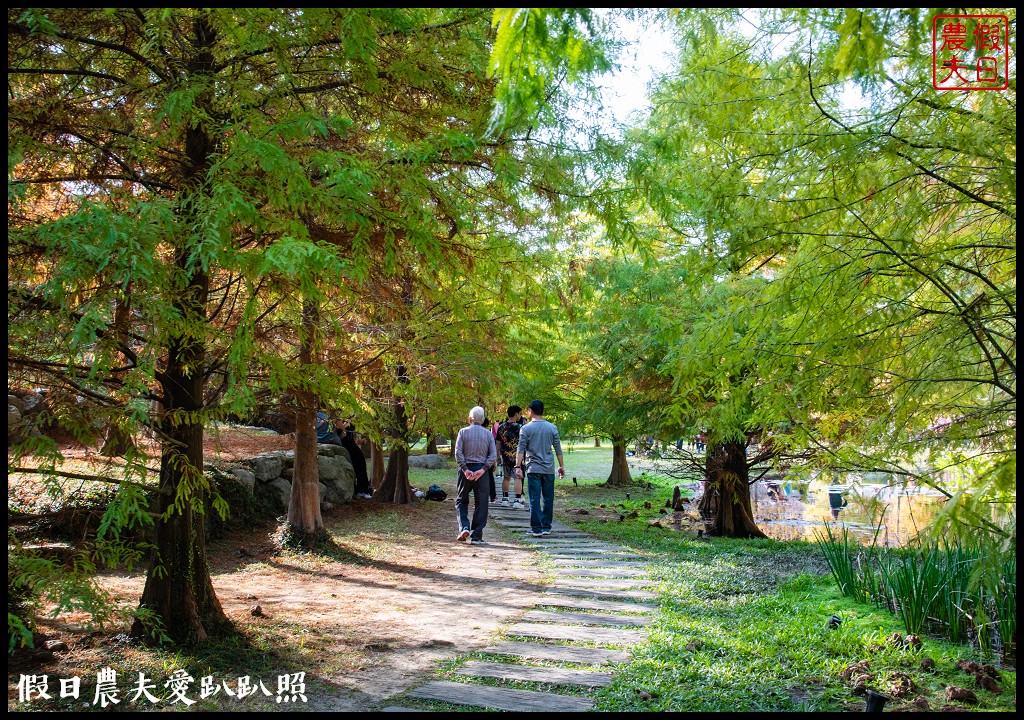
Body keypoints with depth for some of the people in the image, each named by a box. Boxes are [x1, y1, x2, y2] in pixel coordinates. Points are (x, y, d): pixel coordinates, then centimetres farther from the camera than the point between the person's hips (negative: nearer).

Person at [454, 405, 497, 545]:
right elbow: (493, 455, -5)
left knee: (461, 501, 12)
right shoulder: (488, 434, 4)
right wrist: (483, 469, -9)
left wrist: (465, 469, -9)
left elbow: (458, 453, -9)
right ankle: (476, 536, 5)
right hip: (482, 470, 1)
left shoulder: (463, 432, 0)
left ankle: (464, 527, -8)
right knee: (481, 504, 6)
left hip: (466, 469, -1)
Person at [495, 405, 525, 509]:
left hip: (505, 456, 6)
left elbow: (498, 443, 11)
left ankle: (504, 499, 21)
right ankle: (517, 501, -8)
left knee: (506, 477, 16)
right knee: (518, 478, -3)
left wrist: (498, 455, 19)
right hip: (516, 457, -5)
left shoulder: (501, 427, 6)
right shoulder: (518, 427, -12)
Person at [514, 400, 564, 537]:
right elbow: (558, 449, 7)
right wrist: (561, 466, 14)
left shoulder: (526, 428, -3)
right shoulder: (552, 428, 5)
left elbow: (521, 449, -6)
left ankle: (536, 529, -2)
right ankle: (546, 527, 15)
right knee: (548, 499, 11)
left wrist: (518, 466, -5)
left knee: (534, 500, 0)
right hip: (549, 469, 2)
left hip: (533, 469, -2)